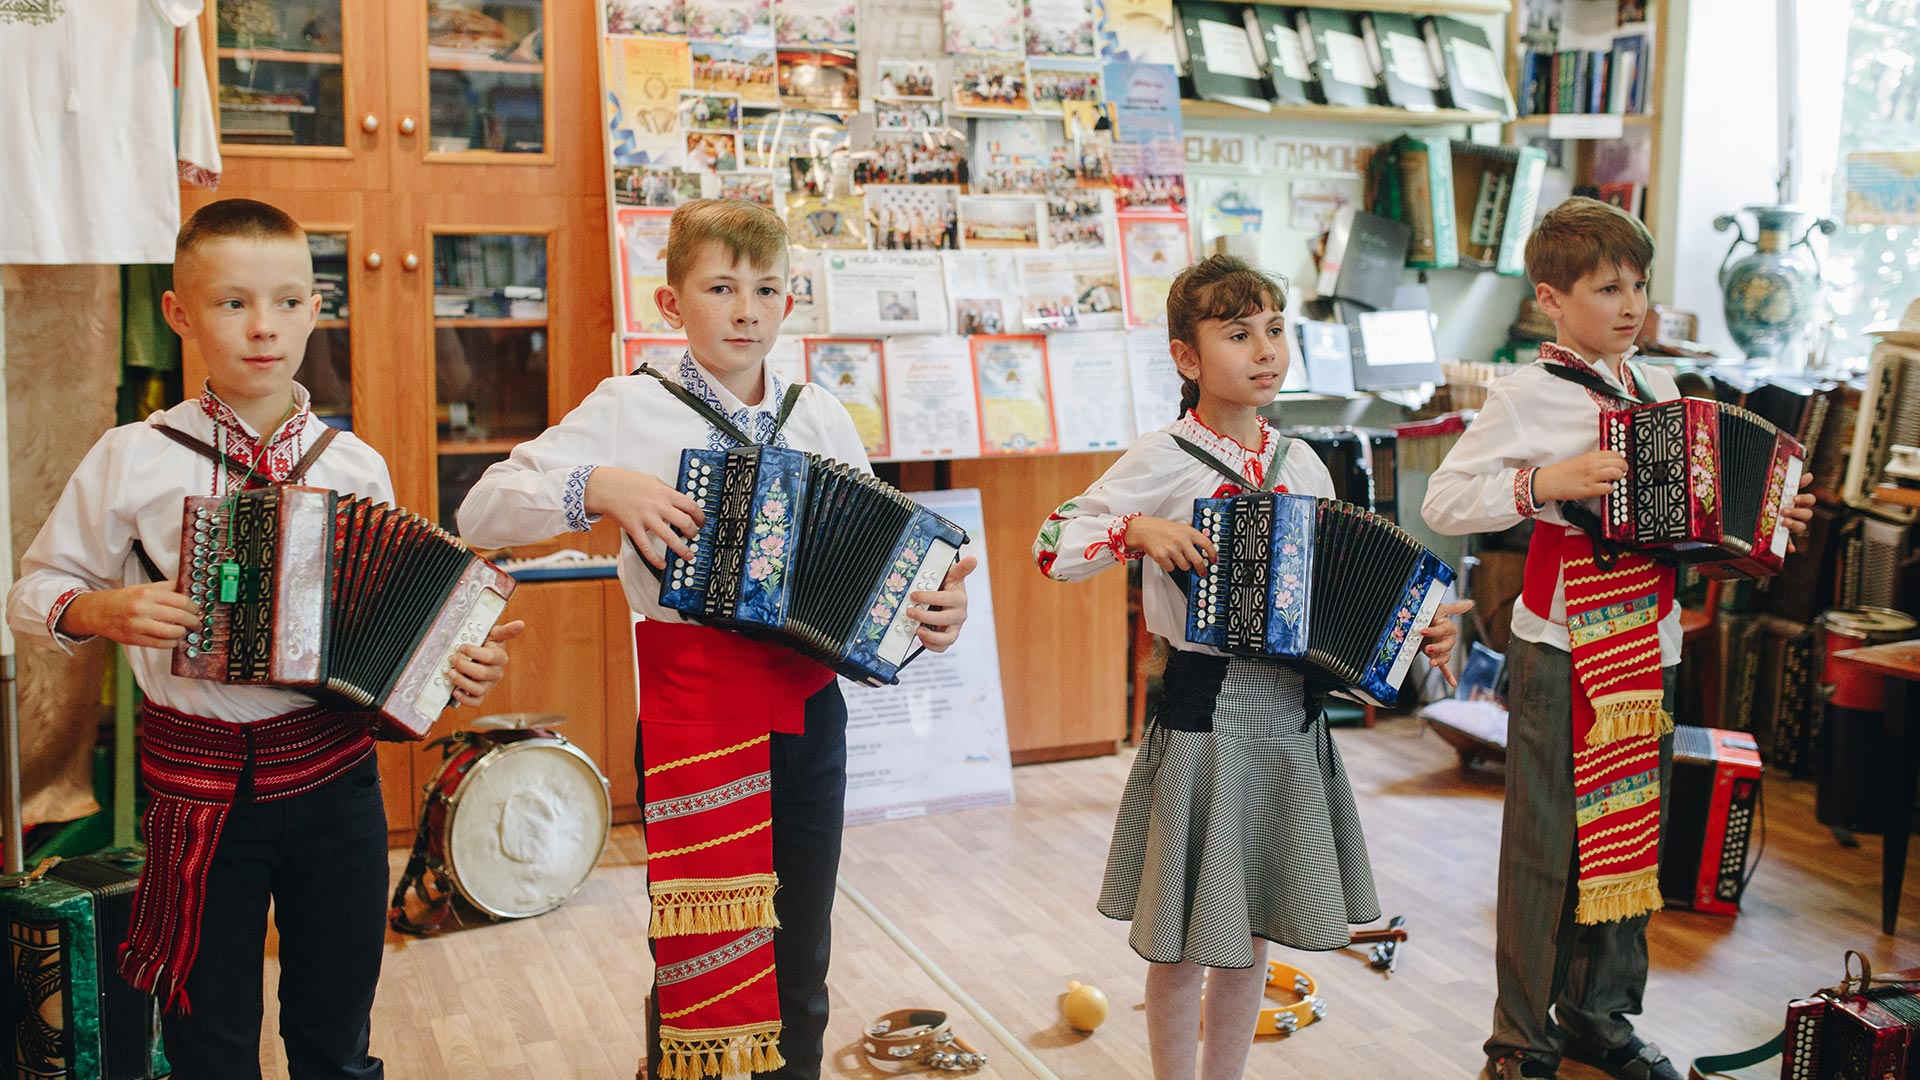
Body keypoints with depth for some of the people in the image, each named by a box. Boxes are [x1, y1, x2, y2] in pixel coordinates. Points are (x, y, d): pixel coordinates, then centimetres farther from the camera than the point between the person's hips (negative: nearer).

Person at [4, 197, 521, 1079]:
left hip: (334, 770, 2)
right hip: (200, 782, -1)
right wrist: (101, 611, -15)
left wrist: (457, 659, -9)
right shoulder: (132, 460, -4)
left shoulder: (356, 466, 2)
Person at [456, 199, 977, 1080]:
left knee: (799, 969, 14)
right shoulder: (630, 409, -1)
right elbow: (482, 511, -6)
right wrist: (598, 488, -20)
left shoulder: (821, 416, 10)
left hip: (808, 707, 4)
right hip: (693, 703, -3)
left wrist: (930, 608, -5)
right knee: (703, 959, 4)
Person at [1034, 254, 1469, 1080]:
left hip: (1289, 714, 5)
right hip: (1203, 709, -5)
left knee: (1252, 935, 15)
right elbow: (1052, 547, -9)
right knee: (1184, 944, 5)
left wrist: (1416, 625, 0)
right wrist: (1138, 531, -23)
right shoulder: (1162, 461, -8)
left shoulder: (1301, 464, 7)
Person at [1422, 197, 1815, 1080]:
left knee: (1634, 833, 13)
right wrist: (1545, 483, -22)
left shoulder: (1658, 390, 11)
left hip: (1647, 646, 6)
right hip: (1561, 651, -6)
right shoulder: (1525, 396, -8)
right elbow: (1442, 502, -13)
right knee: (1547, 842, 0)